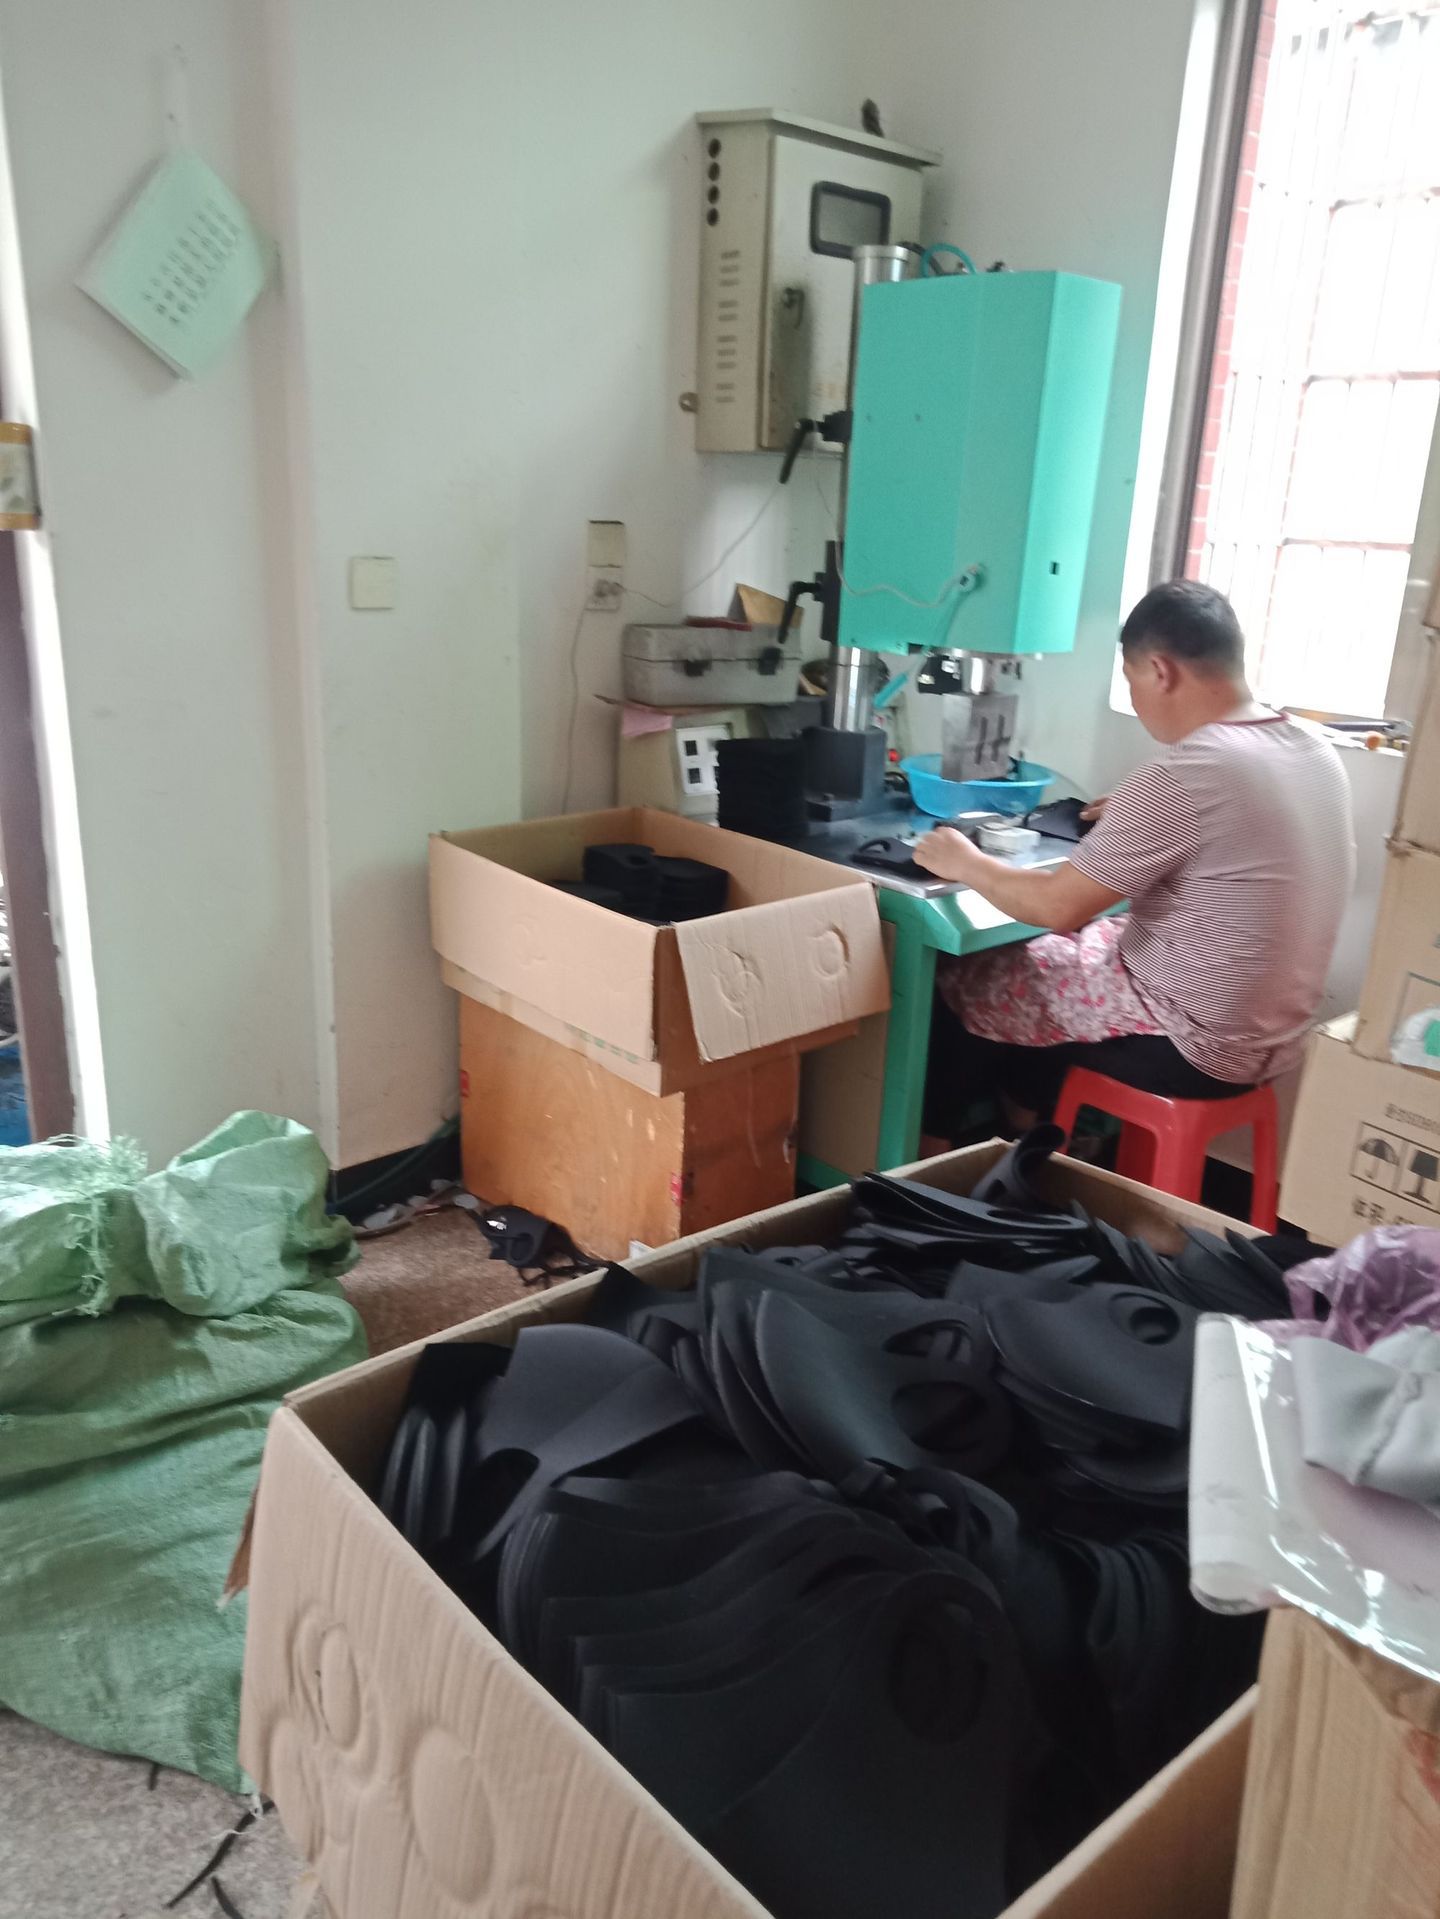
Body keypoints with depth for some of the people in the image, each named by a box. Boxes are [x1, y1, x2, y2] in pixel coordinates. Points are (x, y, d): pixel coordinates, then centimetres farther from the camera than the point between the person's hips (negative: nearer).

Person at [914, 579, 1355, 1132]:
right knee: (1062, 948, 24)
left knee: (960, 983, 7)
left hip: (1195, 1046, -8)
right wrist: (1137, 820, 22)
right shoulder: (1315, 749, 0)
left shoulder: (1181, 779, -26)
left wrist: (966, 864, -4)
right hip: (1272, 1034, 9)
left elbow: (1056, 907, -20)